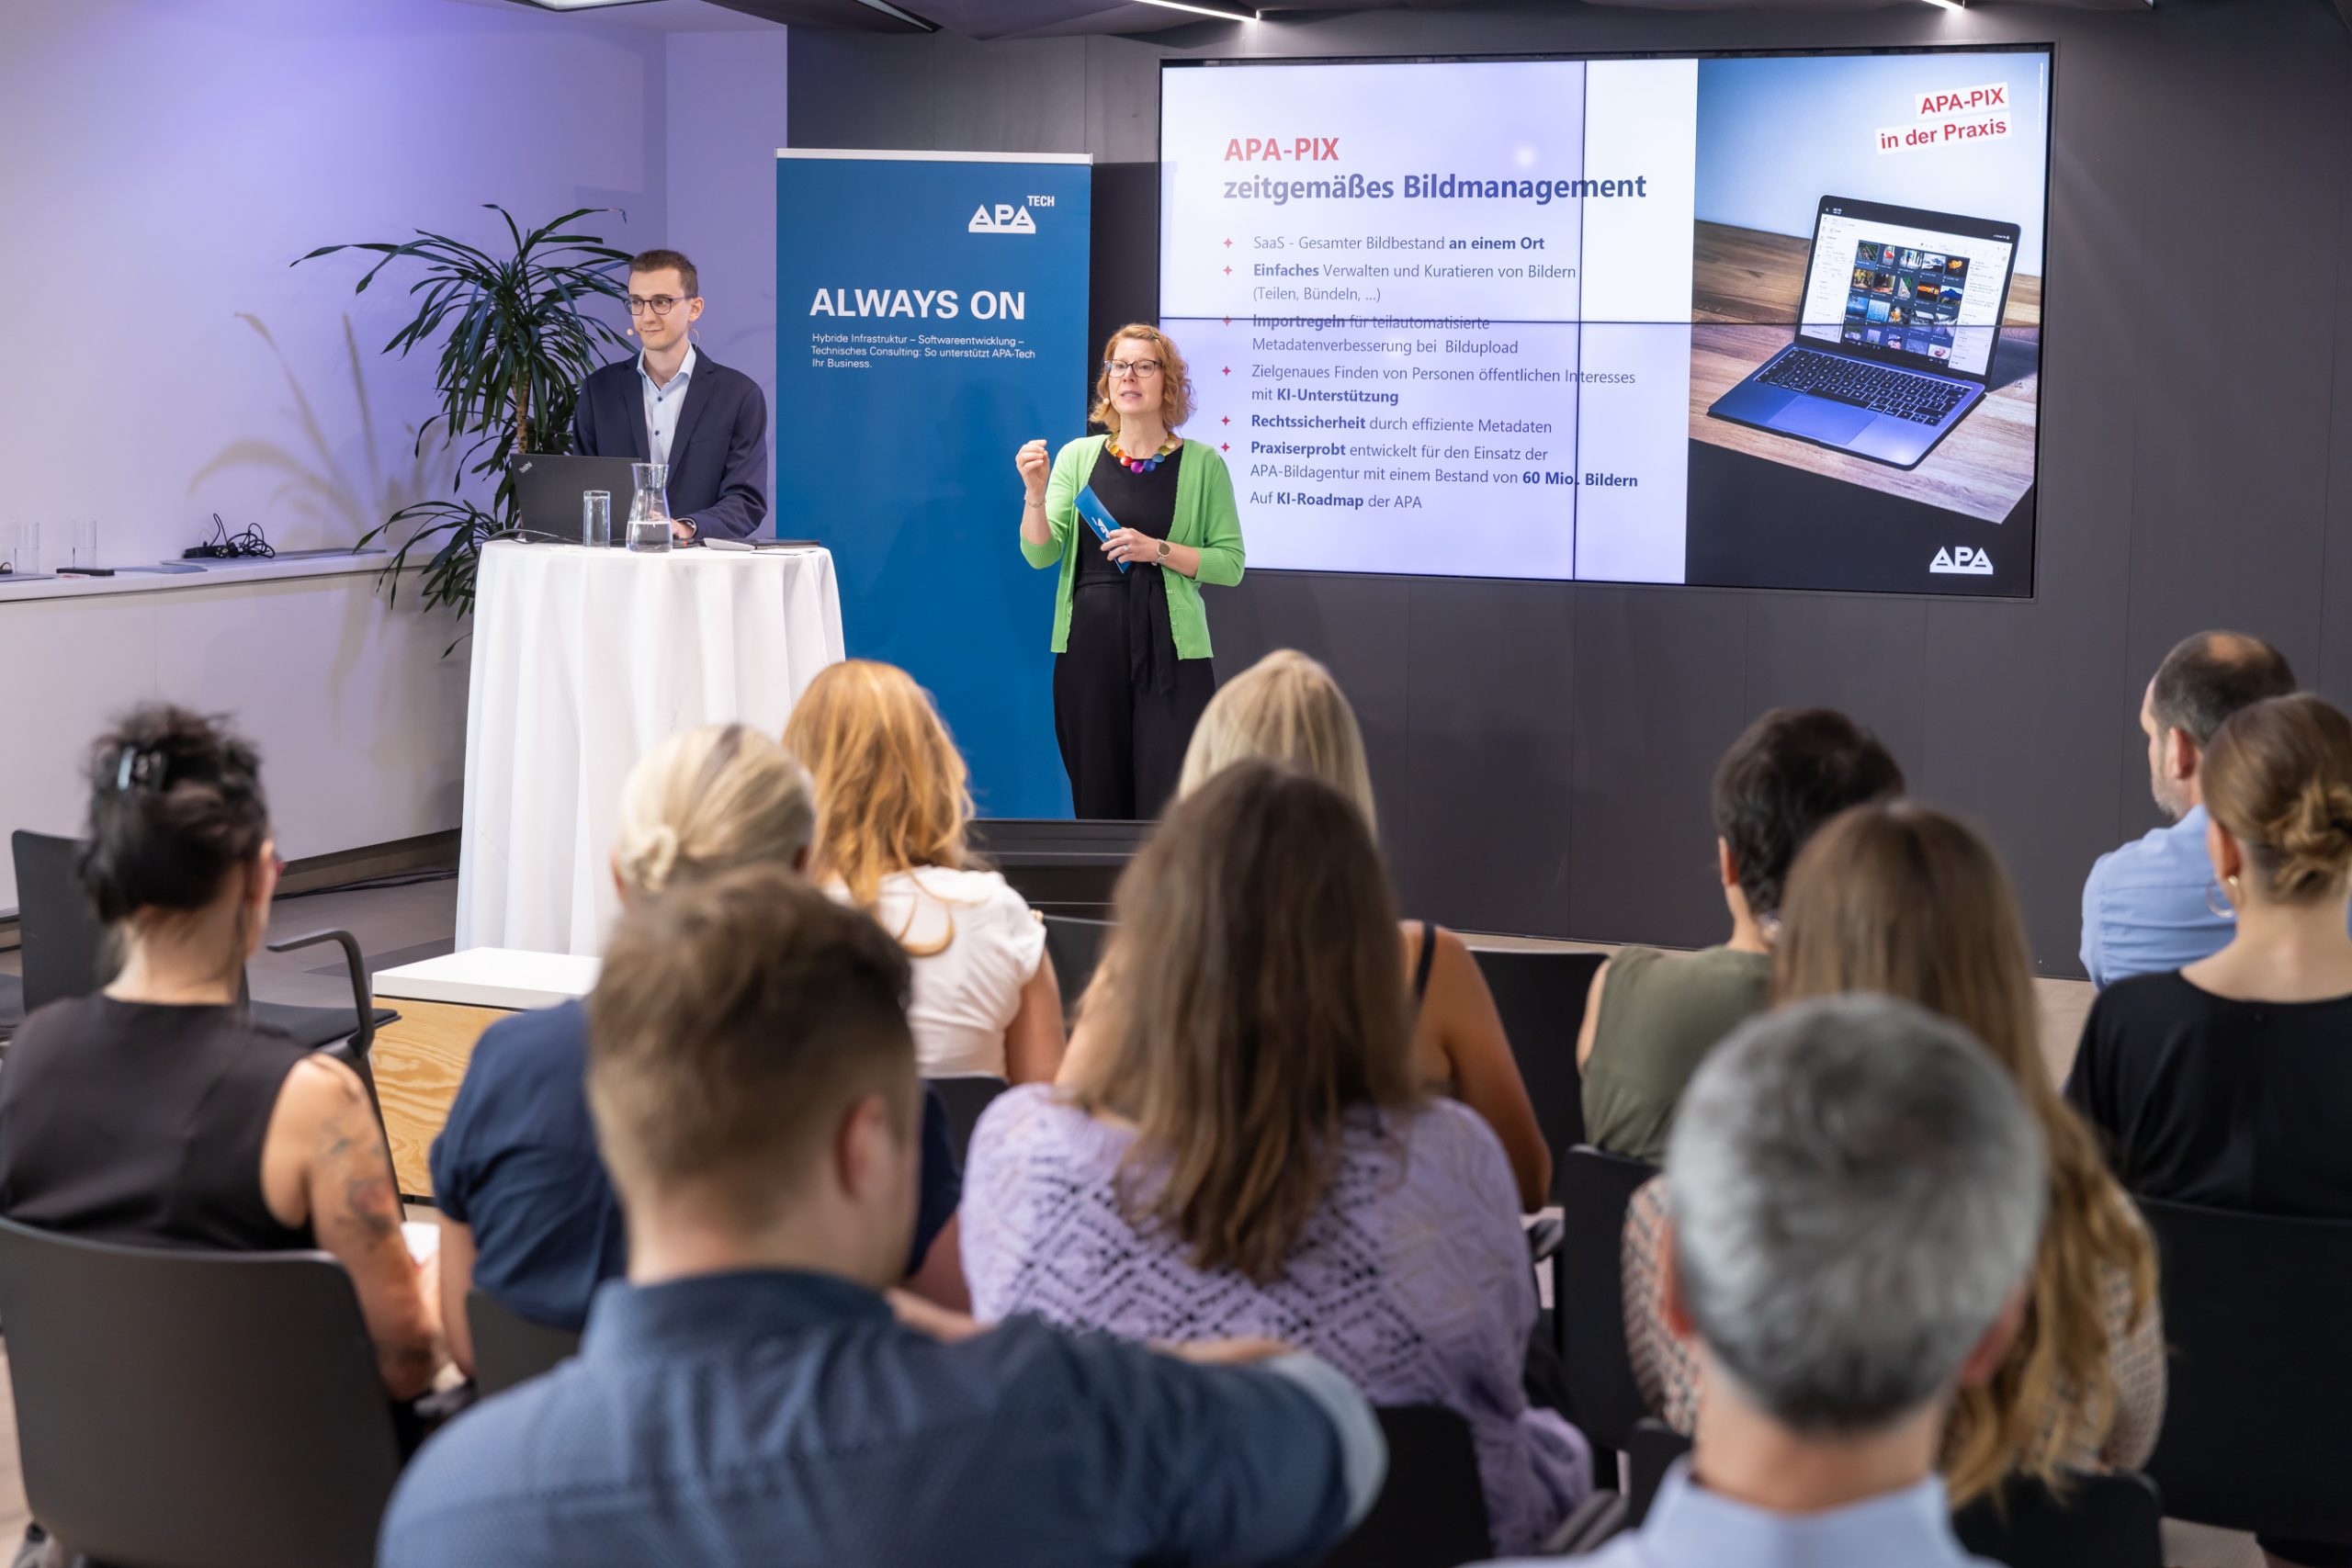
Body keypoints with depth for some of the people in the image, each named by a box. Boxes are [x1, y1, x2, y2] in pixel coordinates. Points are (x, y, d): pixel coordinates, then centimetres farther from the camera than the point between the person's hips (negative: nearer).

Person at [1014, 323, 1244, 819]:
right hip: (1089, 644, 2)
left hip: (1169, 651, -2)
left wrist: (1157, 550, -13)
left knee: (1170, 805, -8)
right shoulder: (1078, 456, 9)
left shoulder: (1201, 463, 3)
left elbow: (1230, 563, -1)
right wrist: (1035, 493, -14)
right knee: (1098, 798, 6)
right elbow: (1040, 554, 2)